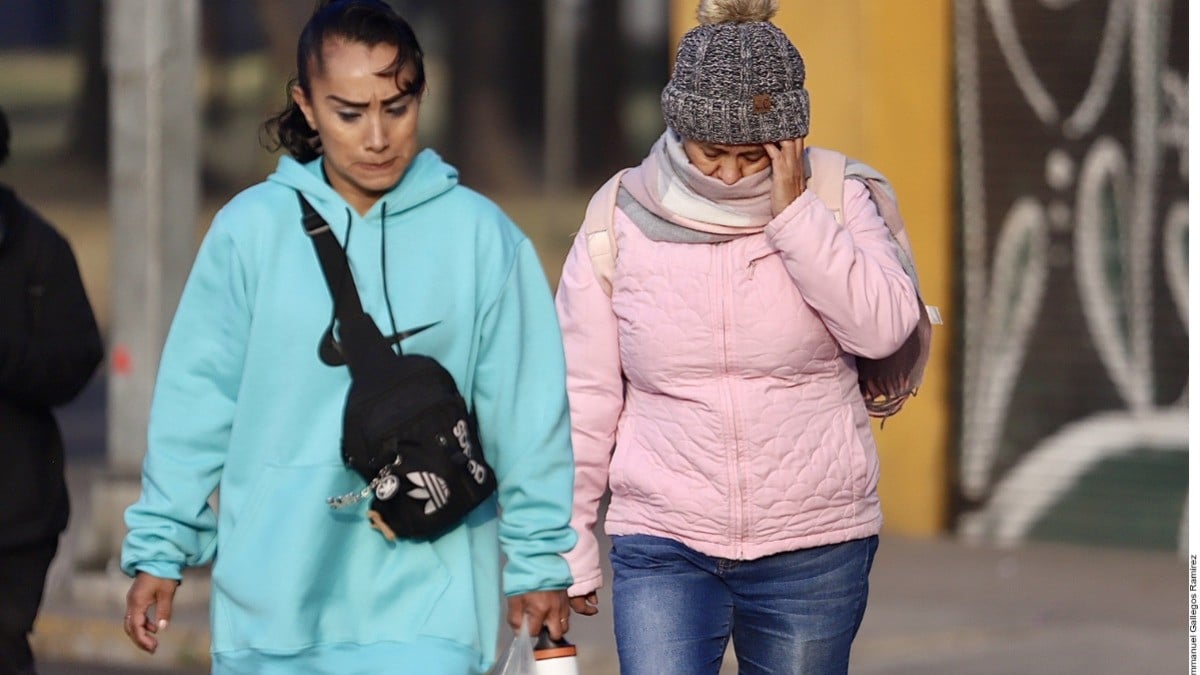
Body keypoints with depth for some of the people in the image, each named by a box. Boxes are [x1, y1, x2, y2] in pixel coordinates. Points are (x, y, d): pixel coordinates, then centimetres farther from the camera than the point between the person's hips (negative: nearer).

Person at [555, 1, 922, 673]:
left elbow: (884, 327, -18)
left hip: (813, 547, 1)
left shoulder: (834, 202, -2)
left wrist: (792, 213, -20)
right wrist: (568, 545, 6)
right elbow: (583, 396, 4)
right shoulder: (622, 222, -2)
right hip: (662, 545, -1)